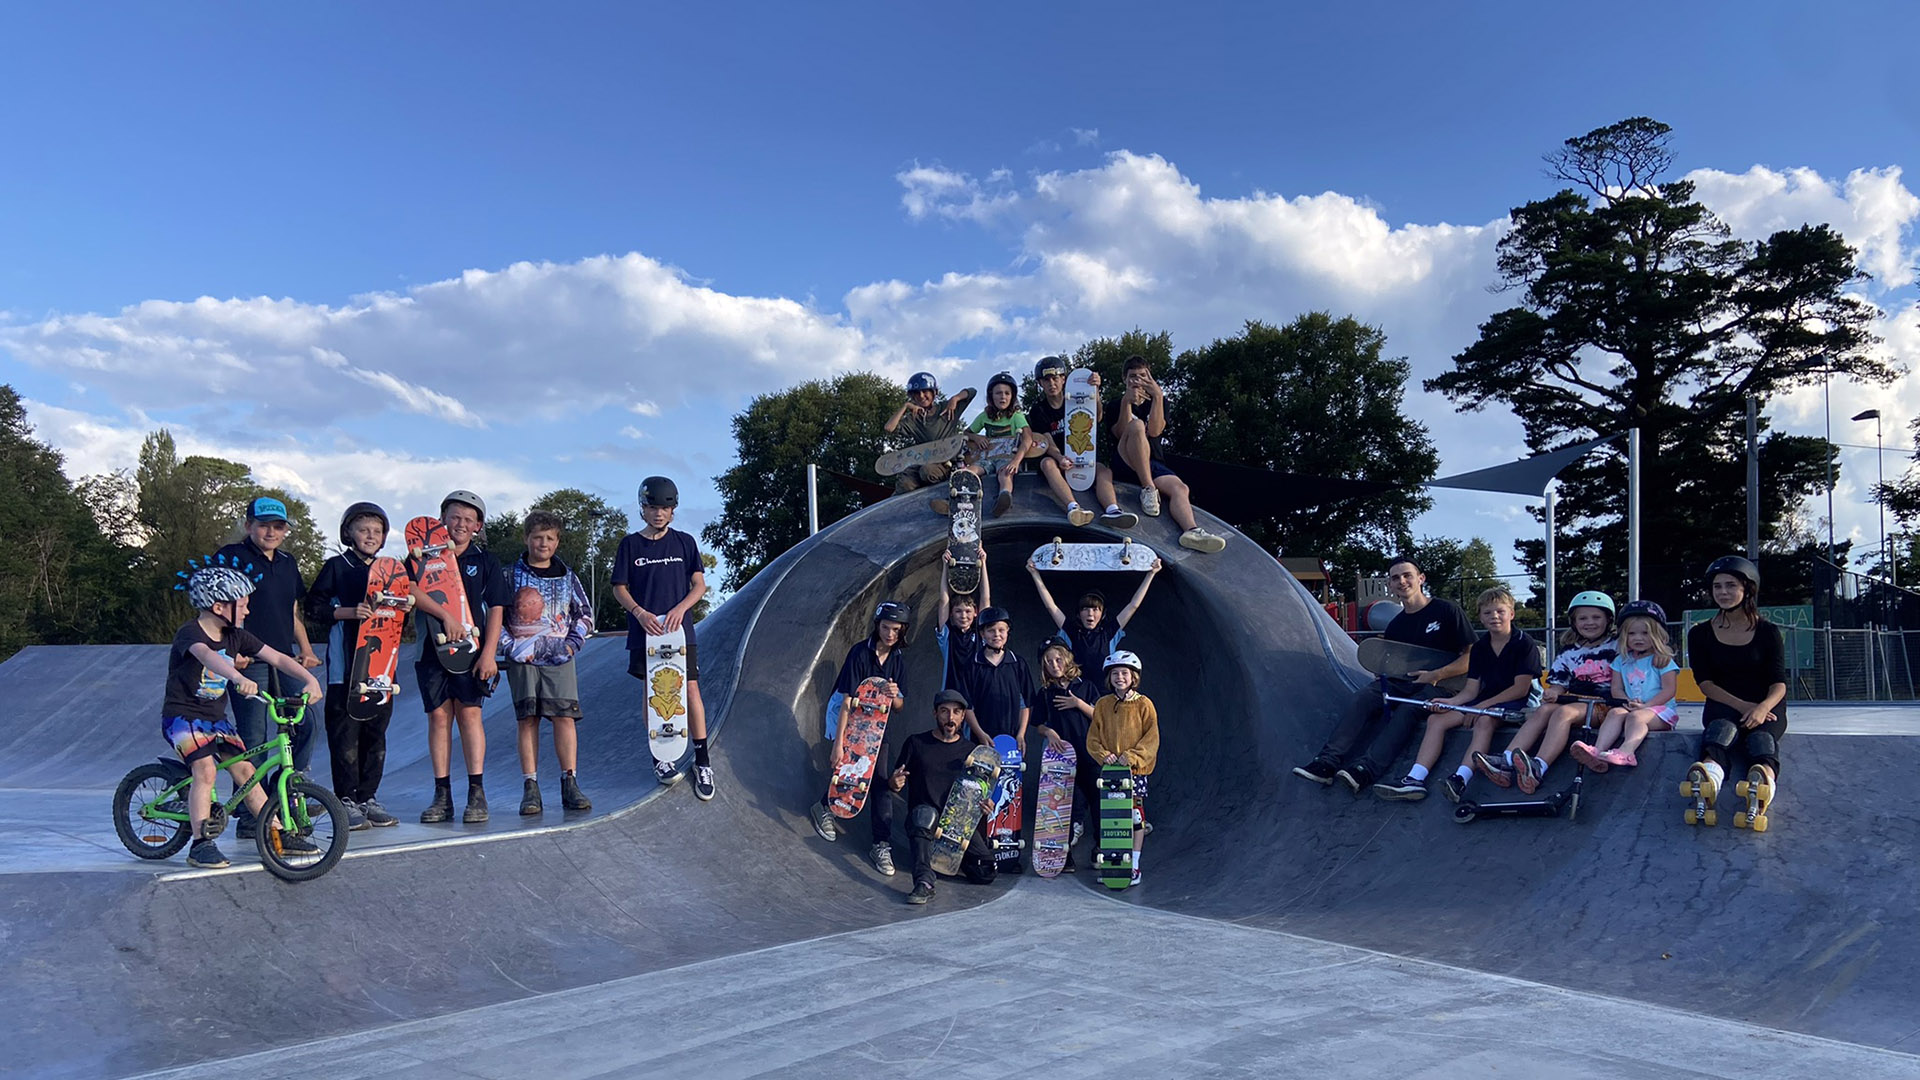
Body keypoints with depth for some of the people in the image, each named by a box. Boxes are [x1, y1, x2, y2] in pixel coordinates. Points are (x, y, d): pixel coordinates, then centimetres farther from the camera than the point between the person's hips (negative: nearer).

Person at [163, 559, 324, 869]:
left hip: (216, 718, 7)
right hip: (182, 716, -6)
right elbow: (206, 655, -42)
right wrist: (239, 678, -61)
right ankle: (200, 845, -17)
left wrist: (310, 679, -16)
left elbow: (277, 658, -1)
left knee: (245, 769, 1)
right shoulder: (190, 633, -20)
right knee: (206, 769, -24)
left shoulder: (234, 636, 2)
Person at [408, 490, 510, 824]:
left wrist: (488, 653, -6)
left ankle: (477, 794, -6)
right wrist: (446, 615, -20)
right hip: (432, 646, 1)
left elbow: (496, 609, 4)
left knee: (469, 712, -7)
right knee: (439, 715, 0)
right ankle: (442, 796, 4)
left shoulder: (485, 561, 9)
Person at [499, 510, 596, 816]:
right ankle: (530, 789, -1)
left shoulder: (567, 577, 14)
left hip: (559, 658, 1)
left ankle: (570, 785, -4)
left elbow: (585, 615, 18)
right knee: (528, 719, -3)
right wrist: (512, 647, -6)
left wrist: (572, 644, 2)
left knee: (565, 717, -7)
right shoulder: (512, 575, 8)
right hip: (523, 658, -1)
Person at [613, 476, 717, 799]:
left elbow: (699, 585, 6)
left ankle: (702, 760, -3)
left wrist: (680, 608, -12)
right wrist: (639, 612, -12)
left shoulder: (684, 542, 6)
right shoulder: (630, 544, 5)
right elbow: (619, 588, 5)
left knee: (690, 689, -6)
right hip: (644, 632, 0)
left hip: (679, 630, 0)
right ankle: (660, 756, 16)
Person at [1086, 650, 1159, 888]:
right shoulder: (1103, 705, 7)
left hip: (1136, 769, -2)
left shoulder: (1143, 704, -1)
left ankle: (1134, 864, 9)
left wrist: (1133, 756, -15)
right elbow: (1092, 738, 8)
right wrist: (1103, 754, -10)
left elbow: (1152, 737, -4)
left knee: (1136, 815, 0)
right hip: (1110, 770, 3)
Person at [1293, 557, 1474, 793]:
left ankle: (1366, 770, -51)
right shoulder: (1395, 625, 16)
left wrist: (1437, 675, -16)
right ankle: (1327, 762, -35)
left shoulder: (1447, 610, -1)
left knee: (1405, 711, -36)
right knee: (1360, 699, -23)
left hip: (1438, 686, -5)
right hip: (1401, 684, 5)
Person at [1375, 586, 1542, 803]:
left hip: (1516, 702, -7)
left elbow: (1521, 688, -13)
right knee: (1436, 719, -13)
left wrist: (1483, 705, -18)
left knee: (1484, 720, -39)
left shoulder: (1525, 644, -5)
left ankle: (1461, 779, -55)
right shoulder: (1479, 648, 13)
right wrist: (1450, 702, -13)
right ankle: (1415, 780, -28)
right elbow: (1471, 690, 8)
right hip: (1484, 701, 7)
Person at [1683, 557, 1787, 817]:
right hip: (1723, 705, -1)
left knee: (1761, 735, -36)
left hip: (1766, 705, 1)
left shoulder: (1768, 633, 8)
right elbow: (1705, 683, 1)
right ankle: (1710, 779, -73)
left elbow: (1779, 683, -1)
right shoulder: (1700, 634, 11)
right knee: (1722, 727, -38)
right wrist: (1742, 706, -17)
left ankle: (1764, 778, -72)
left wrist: (1762, 708, -25)